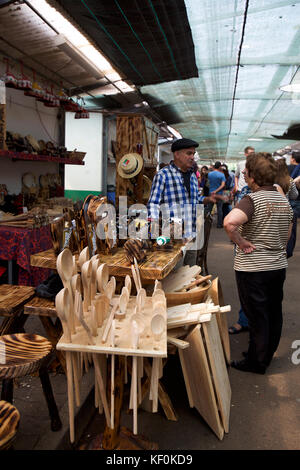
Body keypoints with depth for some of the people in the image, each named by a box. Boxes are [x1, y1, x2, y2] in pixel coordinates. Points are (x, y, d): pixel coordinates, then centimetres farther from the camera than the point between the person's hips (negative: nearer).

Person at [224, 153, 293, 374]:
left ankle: (257, 362, 21)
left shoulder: (252, 200, -19)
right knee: (274, 313, 19)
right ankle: (268, 354, 37)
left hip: (253, 268, -7)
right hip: (279, 265, 8)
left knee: (257, 316, 6)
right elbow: (287, 233, 15)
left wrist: (241, 242, -23)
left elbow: (229, 222, -38)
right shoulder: (284, 200, 5)